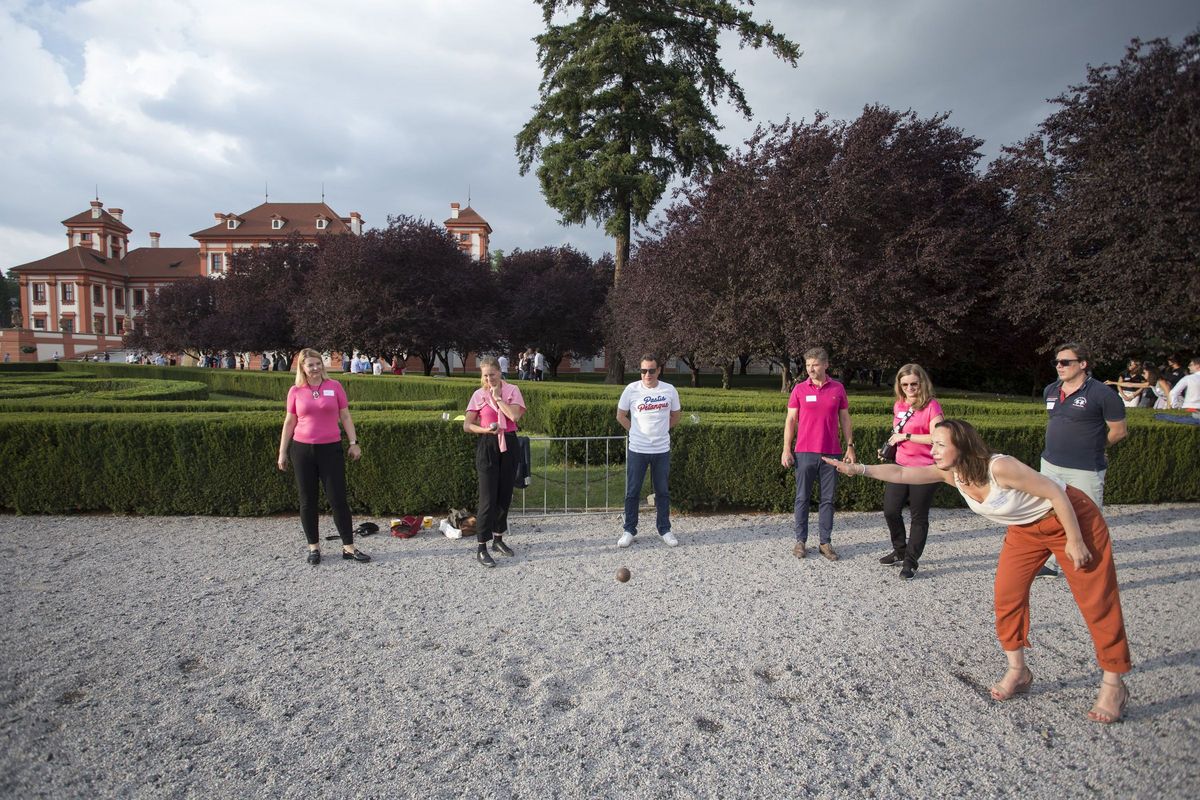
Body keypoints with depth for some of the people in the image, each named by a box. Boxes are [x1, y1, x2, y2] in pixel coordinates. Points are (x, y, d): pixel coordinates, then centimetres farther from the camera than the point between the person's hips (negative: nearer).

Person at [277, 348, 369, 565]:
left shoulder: (334, 387, 2)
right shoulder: (295, 391, 3)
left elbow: (345, 417, 6)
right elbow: (289, 422, 8)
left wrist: (354, 443, 0)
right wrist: (282, 452, 8)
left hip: (330, 449, -1)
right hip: (302, 449, 1)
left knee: (338, 499, 0)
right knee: (307, 500, 7)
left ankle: (348, 547, 7)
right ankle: (313, 547, 19)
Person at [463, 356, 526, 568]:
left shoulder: (512, 390, 1)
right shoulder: (479, 394, -1)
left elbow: (515, 416, -14)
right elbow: (467, 425, -1)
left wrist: (497, 397, -11)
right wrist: (487, 430, -17)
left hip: (509, 445, 2)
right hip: (487, 447, -2)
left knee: (504, 496, 12)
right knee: (488, 499, -5)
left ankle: (498, 539, 29)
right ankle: (482, 549, 2)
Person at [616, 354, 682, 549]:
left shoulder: (669, 390, -2)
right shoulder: (631, 389, -7)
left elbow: (675, 415, 13)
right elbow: (621, 416, 4)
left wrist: (661, 430, 10)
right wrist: (636, 431, 3)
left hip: (662, 450, 1)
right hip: (637, 450, -1)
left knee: (663, 492, 11)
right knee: (632, 492, 6)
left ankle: (664, 529, 24)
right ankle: (629, 530, 18)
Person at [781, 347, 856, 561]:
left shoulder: (838, 388, 5)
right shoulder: (799, 389, 1)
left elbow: (844, 419, 10)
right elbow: (790, 420, 2)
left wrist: (850, 446, 5)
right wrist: (786, 449, -4)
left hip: (831, 453, 1)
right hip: (804, 453, -1)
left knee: (828, 499, 6)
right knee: (802, 498, 4)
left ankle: (826, 542, 15)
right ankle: (801, 541, 13)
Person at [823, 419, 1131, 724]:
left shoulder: (999, 467, -35)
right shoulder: (950, 473, -15)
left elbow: (1055, 493, -26)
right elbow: (901, 473, -17)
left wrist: (1075, 541, -21)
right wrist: (860, 469, -27)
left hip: (1071, 518, -7)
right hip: (1025, 529, 7)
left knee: (1096, 602, 1)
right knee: (1007, 595, 1)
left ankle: (1113, 684, 15)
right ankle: (1017, 672, 16)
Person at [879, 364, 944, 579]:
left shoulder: (932, 406, -11)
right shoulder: (899, 406, 9)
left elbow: (937, 438, -22)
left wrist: (906, 436, -20)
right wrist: (892, 442, 6)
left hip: (925, 469, -6)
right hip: (901, 466, 6)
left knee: (919, 517, 4)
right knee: (891, 511, 7)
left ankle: (911, 561, 16)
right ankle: (900, 551, 29)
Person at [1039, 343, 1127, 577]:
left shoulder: (1101, 393, -12)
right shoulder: (1050, 391, 8)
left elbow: (1118, 431, -5)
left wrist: (1091, 448, 5)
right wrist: (1059, 446, 13)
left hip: (1085, 470, -7)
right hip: (1050, 465, 7)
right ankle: (1050, 564, 31)